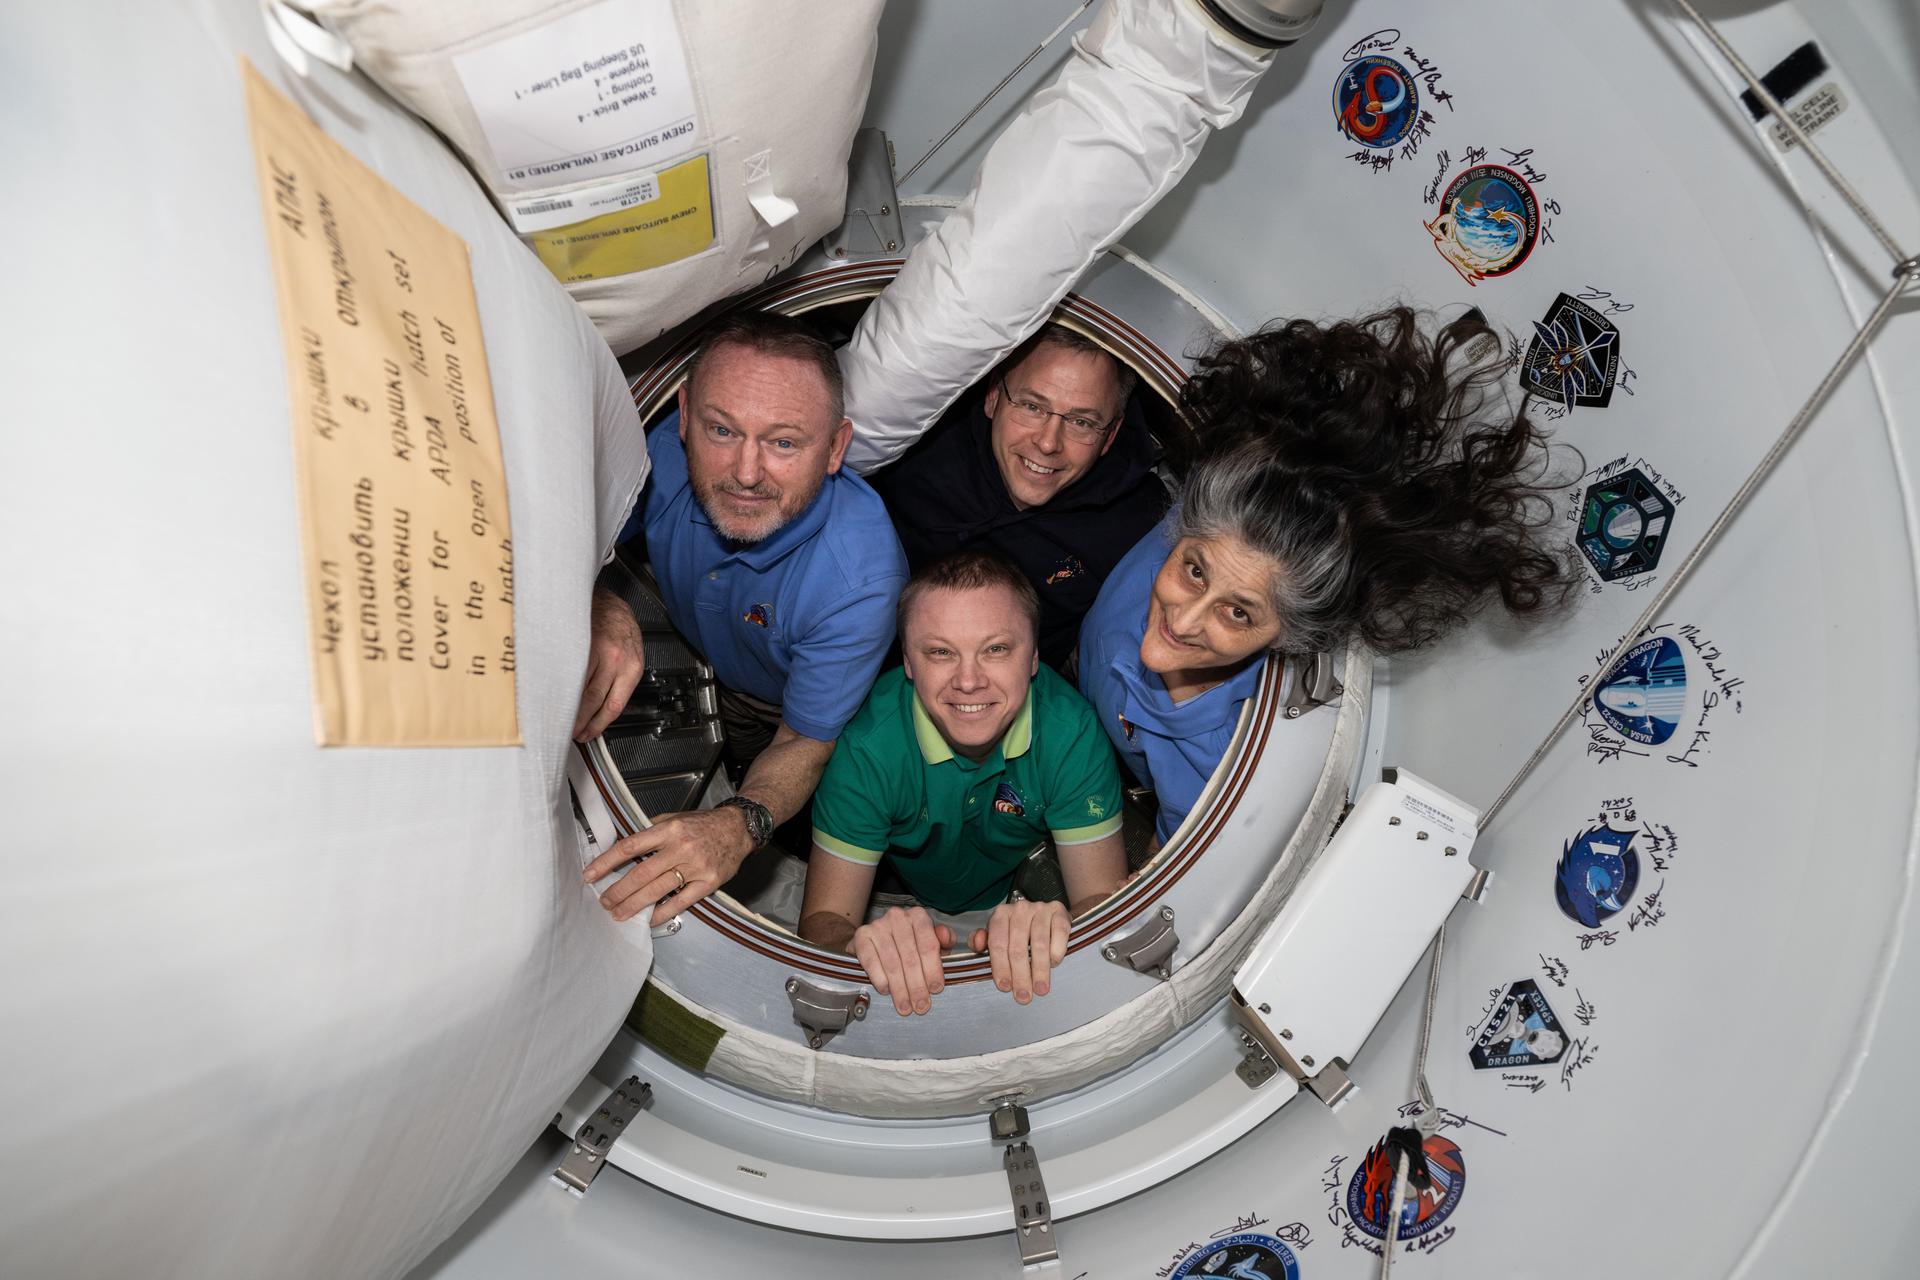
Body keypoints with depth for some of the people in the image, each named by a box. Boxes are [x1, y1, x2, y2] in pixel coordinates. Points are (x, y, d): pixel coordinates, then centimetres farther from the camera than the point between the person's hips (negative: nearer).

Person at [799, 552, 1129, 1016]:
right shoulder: (866, 746, -27)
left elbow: (1104, 896, -23)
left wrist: (1056, 927, -47)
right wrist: (864, 946, -49)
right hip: (899, 906, -1)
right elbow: (823, 921, -25)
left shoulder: (1072, 730, -24)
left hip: (1021, 894, 2)